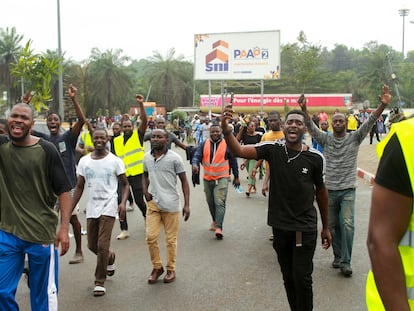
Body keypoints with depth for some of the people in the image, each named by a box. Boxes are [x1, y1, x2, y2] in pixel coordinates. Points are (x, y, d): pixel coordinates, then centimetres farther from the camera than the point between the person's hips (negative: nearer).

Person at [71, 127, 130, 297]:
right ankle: (110, 258, 45)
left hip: (108, 207, -4)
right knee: (92, 245, 12)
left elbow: (125, 184, 2)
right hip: (91, 208, 4)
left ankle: (99, 282, 7)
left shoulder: (115, 161, -5)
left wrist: (123, 202, -15)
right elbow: (79, 187, 11)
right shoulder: (84, 161, 5)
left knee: (102, 246, -9)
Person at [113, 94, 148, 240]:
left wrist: (141, 104, -26)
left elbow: (144, 120, -16)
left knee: (139, 200, 2)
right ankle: (124, 230, 11)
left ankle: (147, 216, 33)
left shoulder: (138, 135, -1)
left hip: (137, 174, -4)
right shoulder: (116, 140, 10)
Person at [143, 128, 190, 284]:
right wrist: (145, 191, 4)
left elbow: (184, 181, -5)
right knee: (151, 237, 1)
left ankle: (171, 269, 23)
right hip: (153, 203, 4)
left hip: (171, 205, -3)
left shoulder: (174, 158, -9)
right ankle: (157, 267, 21)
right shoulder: (147, 157, 4)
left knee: (171, 239, 7)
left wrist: (187, 205, -9)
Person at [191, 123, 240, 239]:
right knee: (211, 202, 17)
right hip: (207, 178, 4)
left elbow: (233, 161, 5)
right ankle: (215, 221, 39)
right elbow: (197, 155, -7)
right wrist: (194, 164, -31)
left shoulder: (227, 144, -3)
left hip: (222, 178, -4)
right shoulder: (204, 145, 3)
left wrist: (236, 177, 9)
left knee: (220, 202, -16)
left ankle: (218, 227, -19)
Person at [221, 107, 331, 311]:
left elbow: (321, 191, 4)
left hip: (305, 228, -2)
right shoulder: (273, 149, -7)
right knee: (288, 277, 16)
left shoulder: (315, 158, -8)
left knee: (302, 278, 0)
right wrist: (225, 130, -37)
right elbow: (239, 151, -18)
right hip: (280, 226, 2)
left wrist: (326, 227, 10)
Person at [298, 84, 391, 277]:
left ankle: (345, 262, -3)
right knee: (333, 225, 11)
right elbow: (311, 128, -11)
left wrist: (383, 106, -27)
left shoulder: (354, 138, 1)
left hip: (347, 189, -2)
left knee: (347, 224, -12)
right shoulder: (326, 139, 3)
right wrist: (304, 111, -29)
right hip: (329, 189, 2)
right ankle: (338, 256, 27)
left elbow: (369, 123, -12)